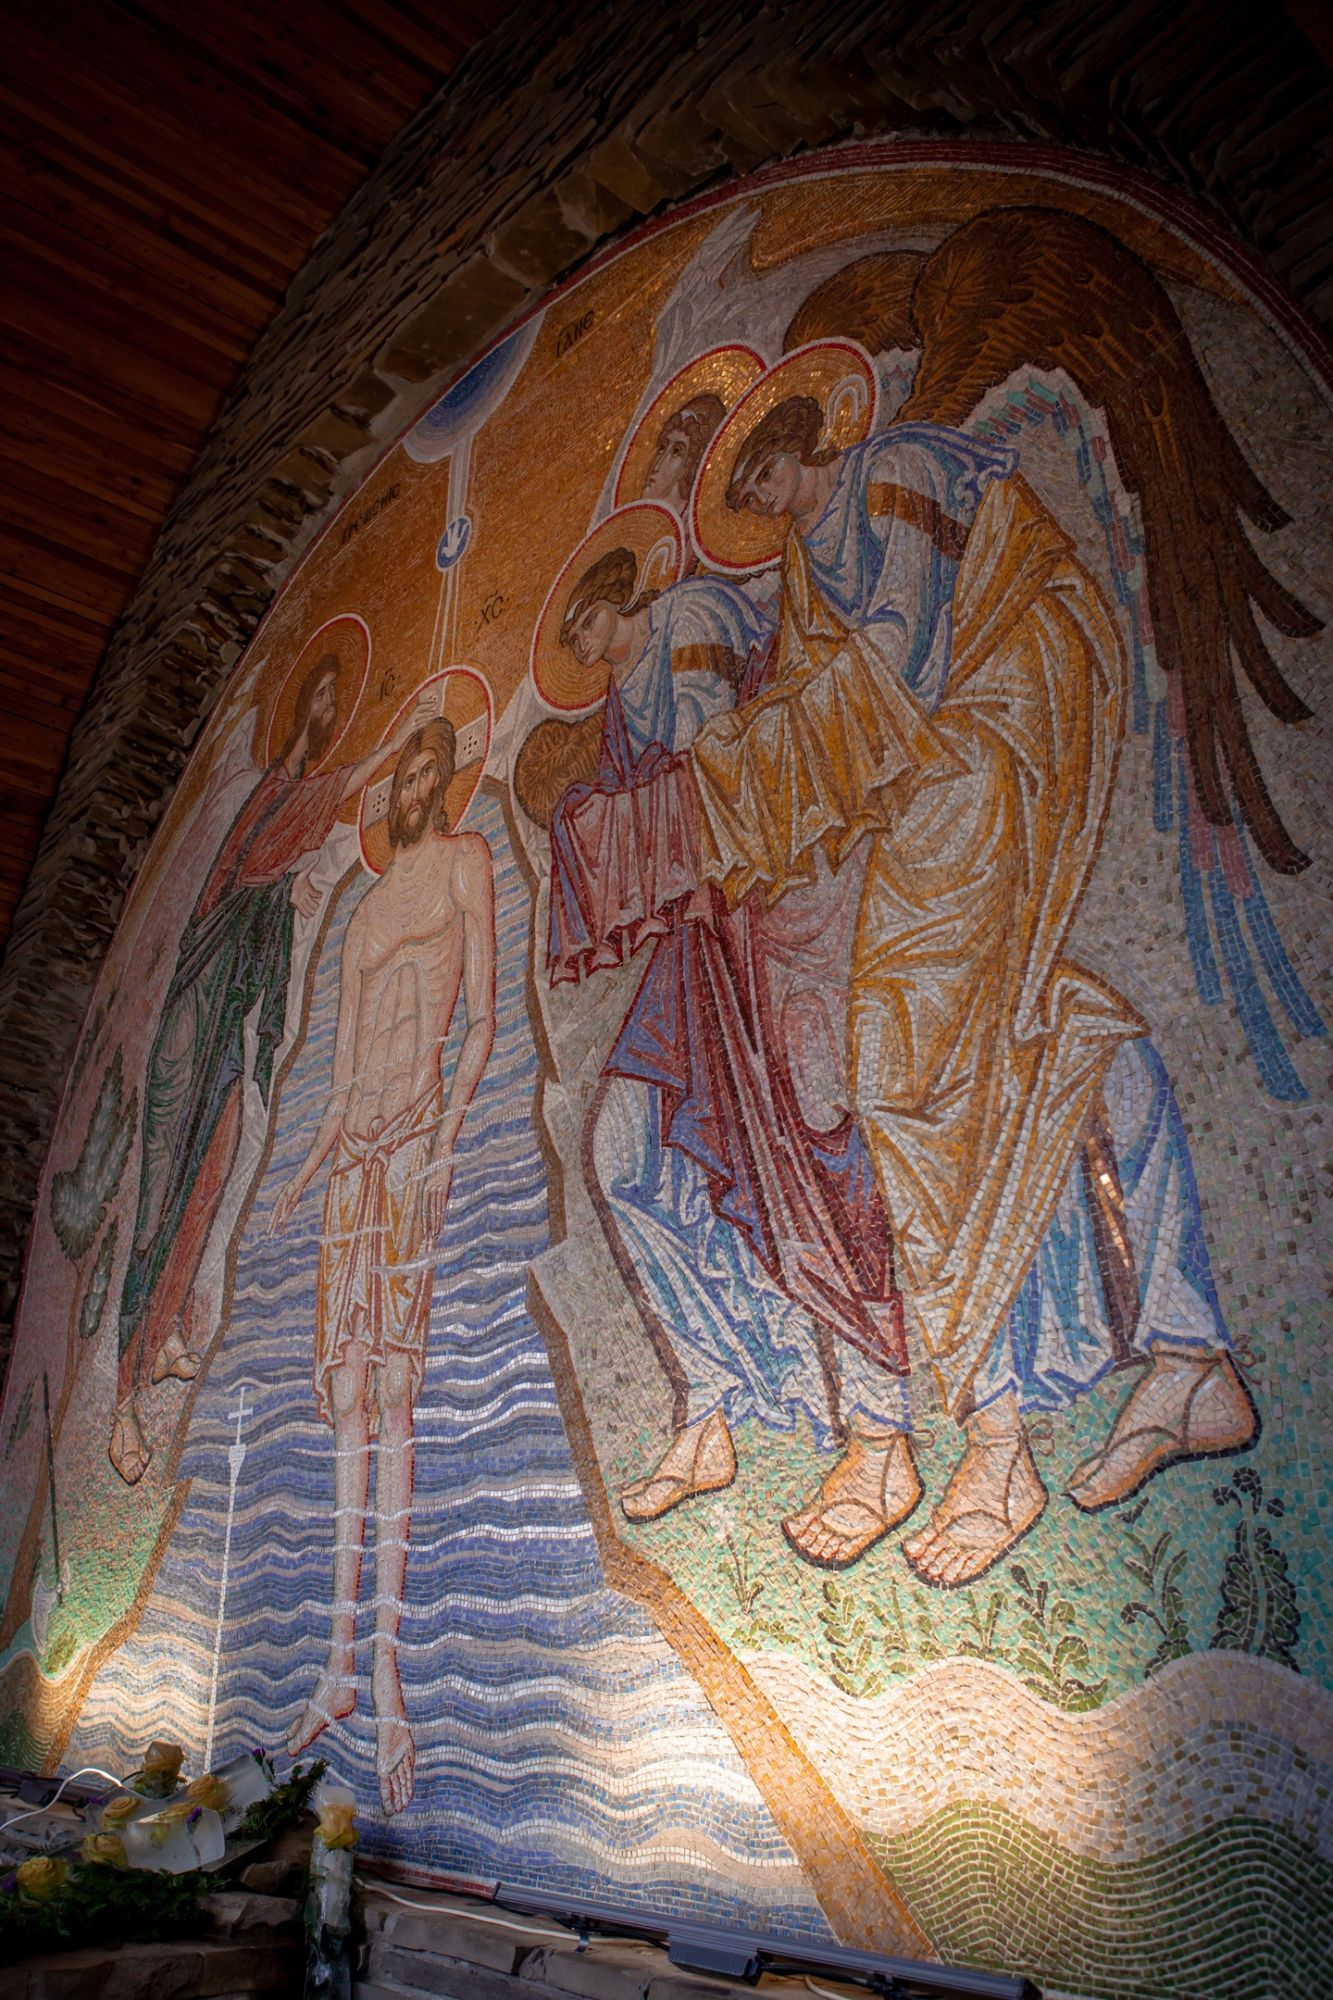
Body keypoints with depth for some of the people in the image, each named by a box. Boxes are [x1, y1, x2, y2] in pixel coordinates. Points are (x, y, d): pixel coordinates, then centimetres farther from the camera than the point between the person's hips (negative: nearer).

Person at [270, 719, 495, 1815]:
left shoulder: (468, 858, 6)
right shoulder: (366, 910, 24)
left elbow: (484, 1018, -5)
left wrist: (450, 1131, -18)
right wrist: (300, 1180, 20)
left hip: (419, 1133, -6)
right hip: (355, 1147, 7)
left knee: (394, 1396, -13)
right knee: (350, 1404, 5)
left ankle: (390, 1680, -9)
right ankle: (343, 1667, 12)